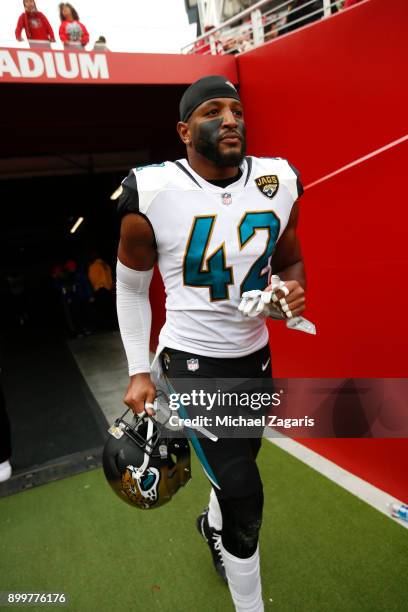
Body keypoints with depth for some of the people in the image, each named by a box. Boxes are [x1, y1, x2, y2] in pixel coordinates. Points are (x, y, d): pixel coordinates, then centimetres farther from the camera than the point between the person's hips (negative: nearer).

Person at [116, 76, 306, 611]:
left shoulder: (279, 183, -4)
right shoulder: (152, 194, -16)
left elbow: (290, 260, 11)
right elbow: (131, 287, -3)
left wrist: (292, 288, -13)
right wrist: (139, 371, -5)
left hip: (255, 355, 5)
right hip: (192, 362, -5)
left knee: (238, 462, 25)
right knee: (245, 498, -2)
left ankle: (213, 525, 60)